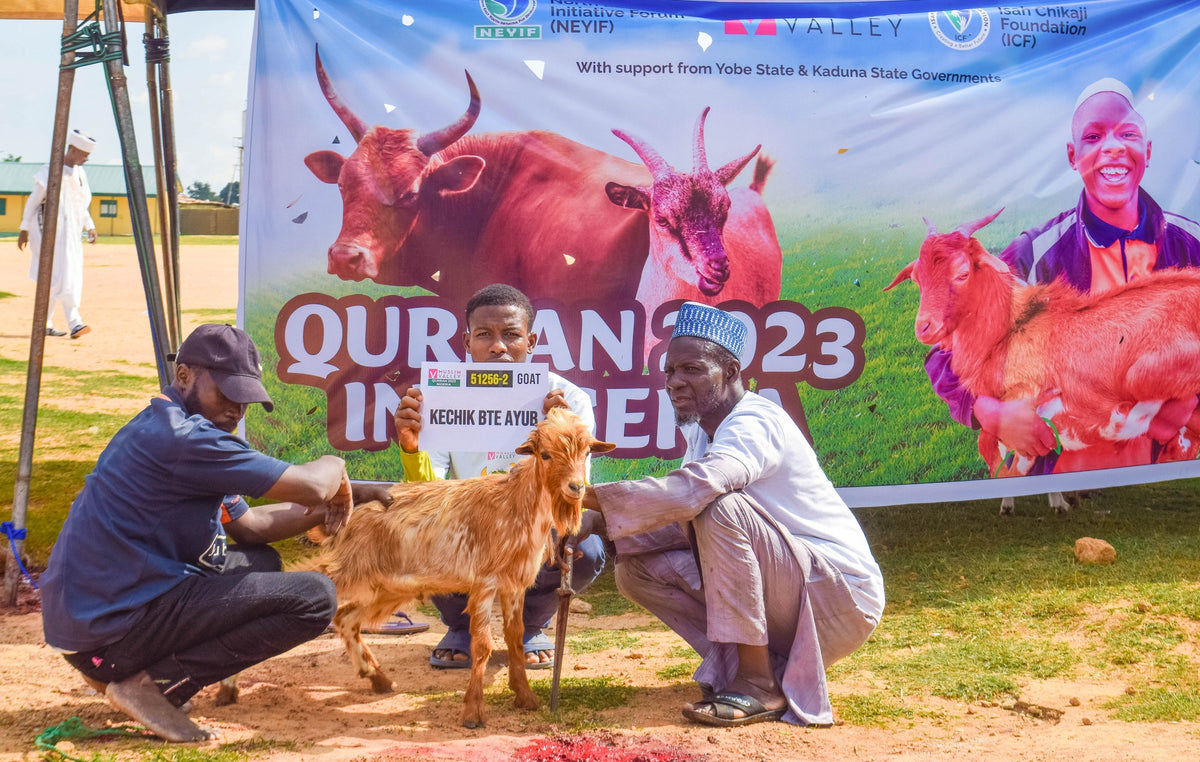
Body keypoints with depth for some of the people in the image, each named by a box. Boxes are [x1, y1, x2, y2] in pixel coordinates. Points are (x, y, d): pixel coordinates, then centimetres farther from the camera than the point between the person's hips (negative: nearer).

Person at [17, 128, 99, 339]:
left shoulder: (79, 173, 10)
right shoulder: (49, 172, -11)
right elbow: (33, 201, -5)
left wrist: (90, 227, 8)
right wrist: (24, 230, -2)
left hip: (70, 233, 7)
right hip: (50, 231, -7)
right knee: (63, 276, -16)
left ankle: (45, 324, 16)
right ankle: (74, 322, -23)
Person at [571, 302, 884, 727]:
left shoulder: (755, 423, -19)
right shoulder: (704, 434, 11)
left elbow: (689, 492, -37)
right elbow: (677, 523, 7)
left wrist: (591, 496, -32)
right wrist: (595, 524, -8)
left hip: (839, 596, -9)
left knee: (720, 508, -31)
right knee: (636, 569, -1)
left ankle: (759, 686, -22)